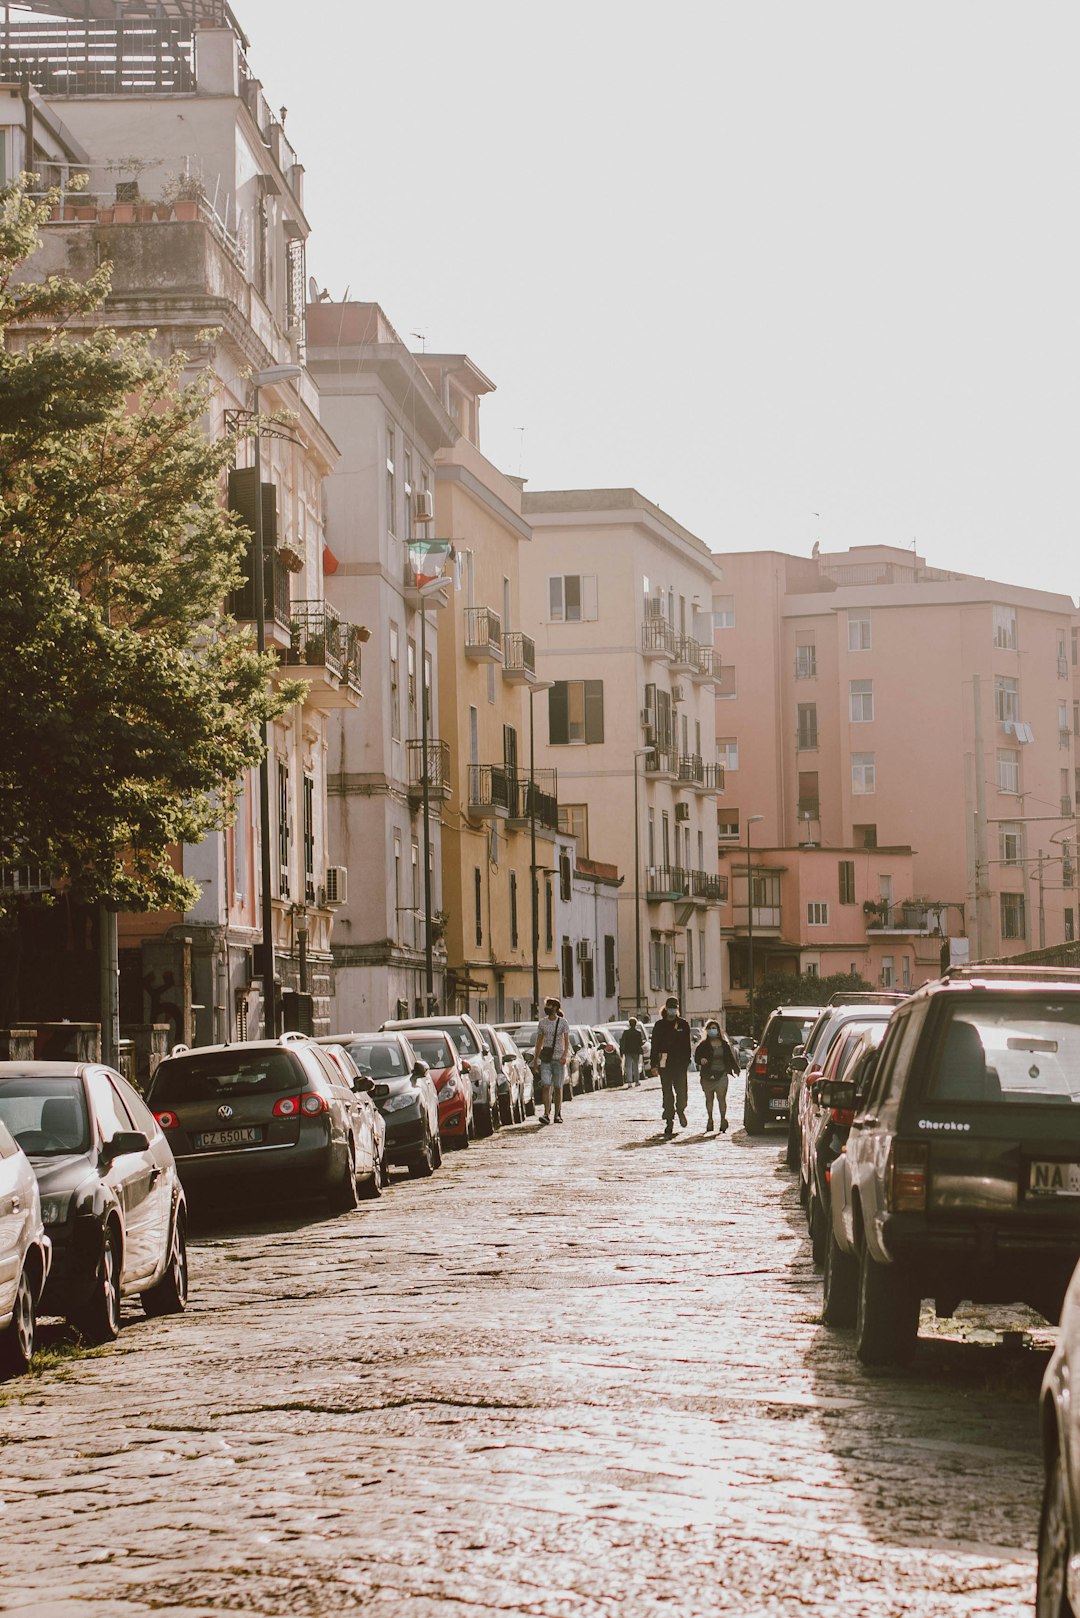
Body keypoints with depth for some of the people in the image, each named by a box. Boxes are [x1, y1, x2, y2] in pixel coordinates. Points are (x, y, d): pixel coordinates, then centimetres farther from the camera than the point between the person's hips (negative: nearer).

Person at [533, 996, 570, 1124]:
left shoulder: (563, 1022, 0)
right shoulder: (542, 1023, 9)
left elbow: (566, 1040, -7)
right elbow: (539, 1042, 14)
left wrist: (565, 1055, -23)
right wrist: (535, 1060, 11)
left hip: (558, 1059, -2)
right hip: (545, 1059, 2)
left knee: (558, 1087, 3)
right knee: (546, 1086, -12)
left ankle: (558, 1114, 13)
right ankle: (546, 1114, -18)